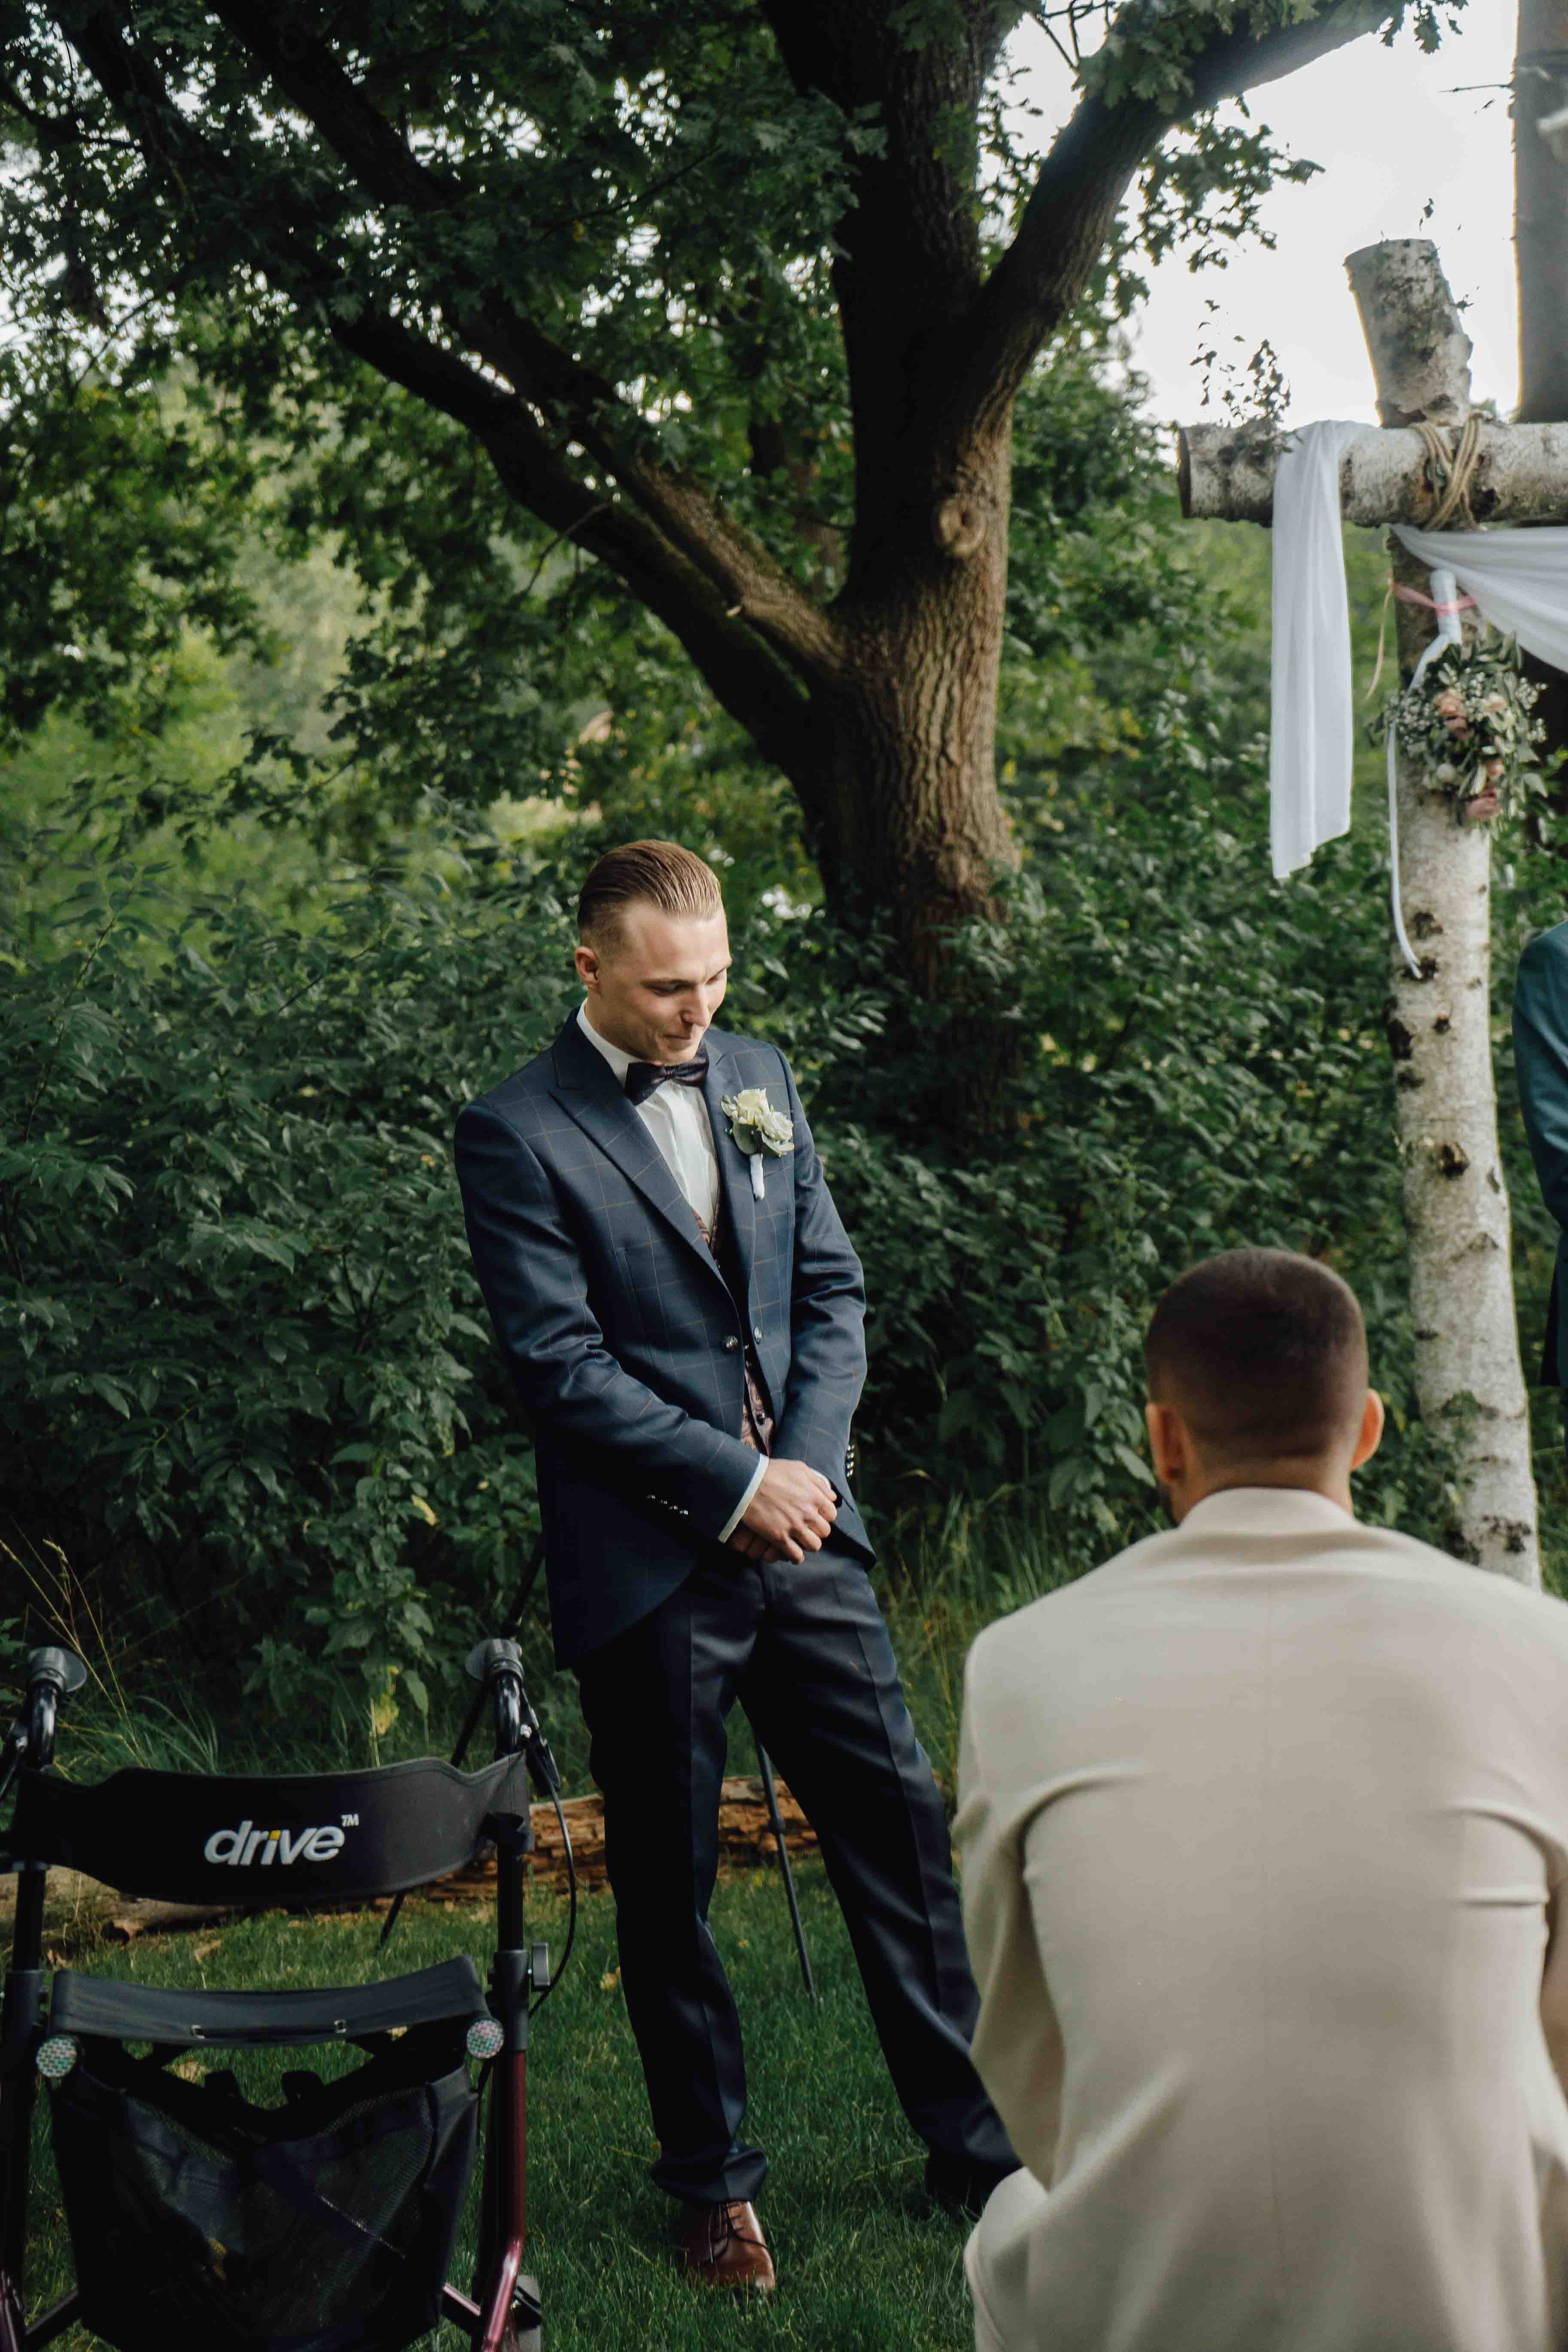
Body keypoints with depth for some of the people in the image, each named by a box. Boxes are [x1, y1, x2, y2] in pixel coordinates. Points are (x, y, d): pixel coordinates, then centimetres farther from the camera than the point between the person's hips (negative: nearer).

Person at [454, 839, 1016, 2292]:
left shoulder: (759, 1081, 9)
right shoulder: (515, 1135, -9)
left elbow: (832, 1288, 11)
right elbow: (562, 1367, -13)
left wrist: (810, 1462, -4)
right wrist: (737, 1482, -15)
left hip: (798, 1524, 5)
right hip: (647, 1561, -5)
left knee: (899, 1823, 9)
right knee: (667, 1884, 7)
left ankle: (974, 2142, 23)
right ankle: (711, 2182, 22)